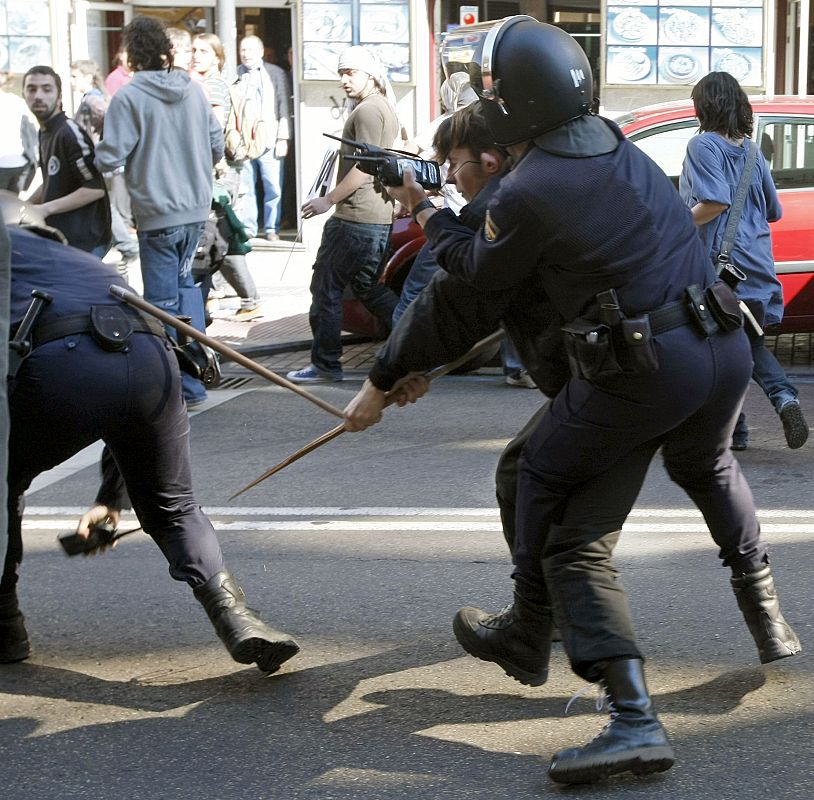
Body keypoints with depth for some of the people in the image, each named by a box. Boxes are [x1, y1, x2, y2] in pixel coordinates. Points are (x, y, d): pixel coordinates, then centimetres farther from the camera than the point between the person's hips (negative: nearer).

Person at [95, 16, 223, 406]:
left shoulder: (128, 97, -13)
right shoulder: (194, 91, 4)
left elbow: (110, 158, -15)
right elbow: (218, 145, 11)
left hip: (158, 215, -6)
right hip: (197, 209, 6)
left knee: (164, 300, 2)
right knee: (184, 284, 20)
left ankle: (184, 386, 4)